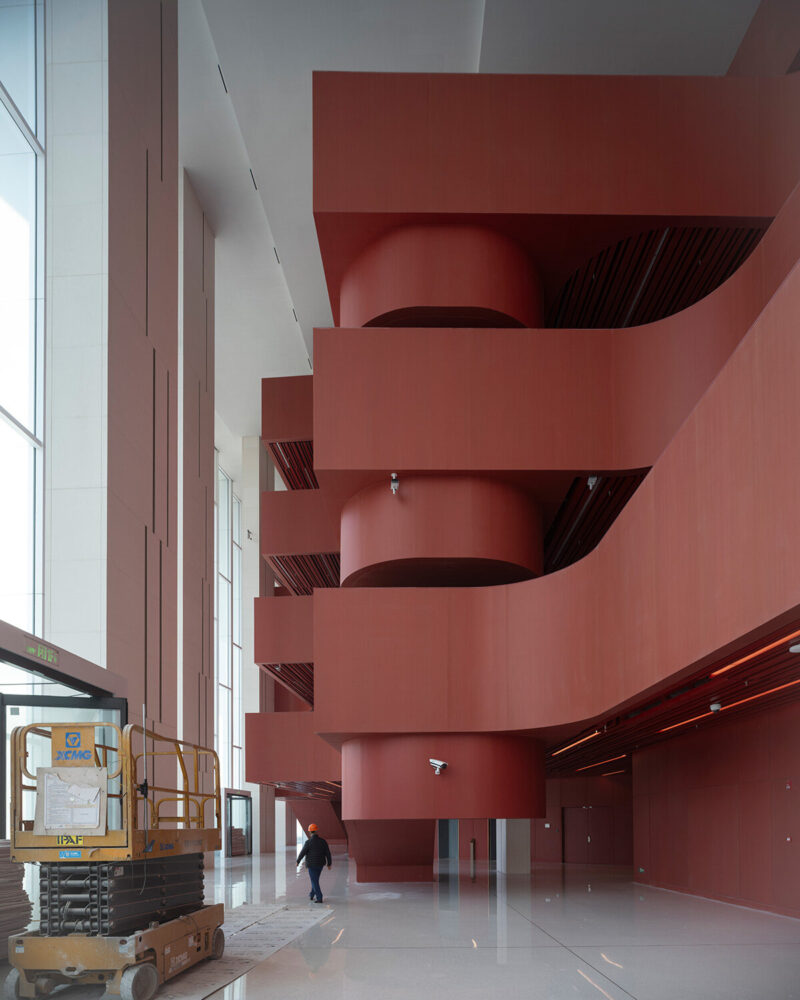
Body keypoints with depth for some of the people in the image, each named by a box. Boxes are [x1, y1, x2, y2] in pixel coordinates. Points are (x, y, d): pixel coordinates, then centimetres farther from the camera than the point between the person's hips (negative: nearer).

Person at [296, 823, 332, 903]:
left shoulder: (308, 842, -16)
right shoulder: (323, 841, -4)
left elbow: (302, 853, -8)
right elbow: (328, 853, -1)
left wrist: (298, 861, 8)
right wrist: (329, 863, 8)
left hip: (312, 865, -5)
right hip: (320, 864, 5)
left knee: (315, 882, 1)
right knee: (315, 879, 23)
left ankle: (319, 898, -5)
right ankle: (311, 895, 36)